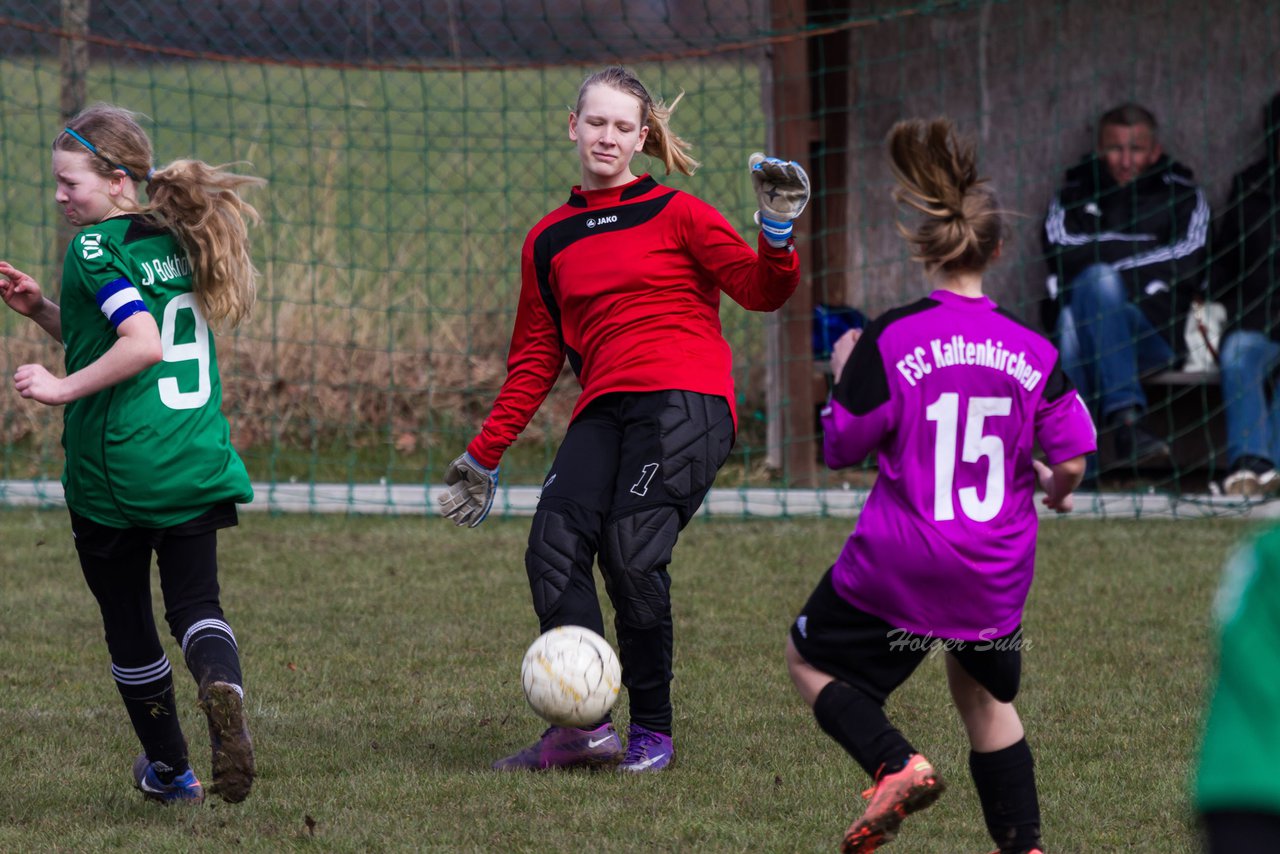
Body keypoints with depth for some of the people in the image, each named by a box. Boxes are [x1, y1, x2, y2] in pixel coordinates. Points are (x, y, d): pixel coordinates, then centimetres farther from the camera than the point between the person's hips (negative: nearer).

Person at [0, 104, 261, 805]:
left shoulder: (96, 247, -12)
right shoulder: (175, 242, 12)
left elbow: (142, 345, -25)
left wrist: (62, 388, -18)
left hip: (116, 470, -6)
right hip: (197, 462, 6)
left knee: (128, 622, 11)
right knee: (196, 603, 6)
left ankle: (168, 768, 21)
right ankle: (222, 683, -28)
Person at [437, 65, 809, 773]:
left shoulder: (675, 214, 9)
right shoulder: (548, 241, 21)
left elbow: (760, 291, 3)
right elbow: (535, 360, 26)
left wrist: (777, 233, -15)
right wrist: (484, 456, 23)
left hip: (685, 400, -4)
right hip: (602, 411, 4)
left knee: (631, 550, -19)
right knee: (554, 540, -19)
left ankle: (652, 732, -8)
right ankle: (581, 727, -23)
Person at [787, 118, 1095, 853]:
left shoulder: (890, 341, -12)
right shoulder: (1032, 351, -4)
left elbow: (842, 448, -6)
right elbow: (1071, 460, -4)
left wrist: (843, 377, 12)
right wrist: (1053, 489, 19)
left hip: (898, 570, -3)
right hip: (996, 574, 3)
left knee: (812, 660, 17)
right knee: (985, 695, 24)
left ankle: (896, 766, -7)